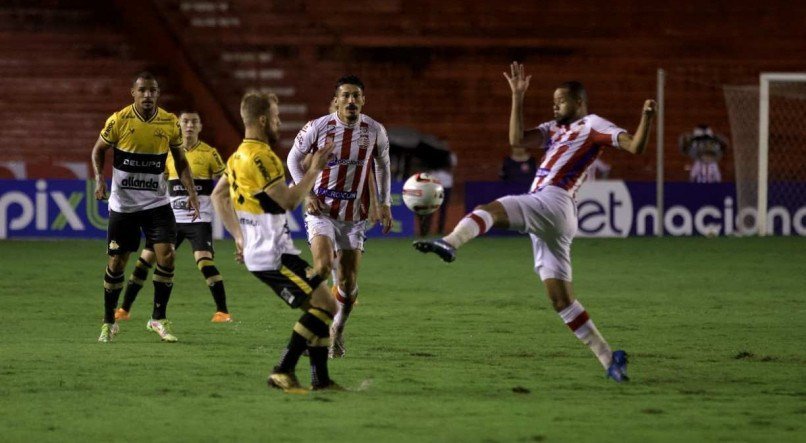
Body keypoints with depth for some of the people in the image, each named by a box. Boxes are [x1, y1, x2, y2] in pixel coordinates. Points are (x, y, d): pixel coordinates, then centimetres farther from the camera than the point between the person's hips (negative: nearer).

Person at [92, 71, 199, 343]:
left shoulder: (170, 123, -3)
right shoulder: (118, 121, -9)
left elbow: (180, 160, 8)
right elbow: (99, 150, 4)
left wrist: (191, 192, -3)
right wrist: (99, 178, -13)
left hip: (157, 202, 1)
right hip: (123, 204, -1)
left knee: (166, 256, -13)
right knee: (116, 262, 3)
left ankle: (158, 318, 0)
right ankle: (109, 322, 20)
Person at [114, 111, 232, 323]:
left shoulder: (209, 153, -2)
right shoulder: (169, 153, 7)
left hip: (199, 218, -4)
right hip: (172, 217, 4)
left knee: (203, 259, -21)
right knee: (146, 258, 0)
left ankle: (223, 311, -13)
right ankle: (124, 309, 11)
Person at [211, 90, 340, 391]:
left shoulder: (240, 156, 14)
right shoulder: (260, 157, -18)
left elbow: (218, 196, 25)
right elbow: (289, 201, -22)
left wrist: (239, 236, 23)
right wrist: (315, 170, -13)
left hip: (261, 252, 10)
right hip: (273, 256, -10)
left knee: (320, 307, 12)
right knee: (325, 305, -12)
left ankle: (320, 379, 10)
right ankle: (283, 372, -12)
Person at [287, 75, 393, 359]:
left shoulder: (374, 131, -2)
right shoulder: (318, 127, -9)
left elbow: (382, 165, 13)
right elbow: (294, 158, 3)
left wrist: (384, 204, 7)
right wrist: (306, 194, -7)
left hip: (354, 215, 2)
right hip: (321, 210, -2)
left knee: (349, 282, 2)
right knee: (323, 266, -24)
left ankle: (338, 330, 24)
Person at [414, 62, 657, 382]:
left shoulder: (592, 125, 6)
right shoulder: (556, 129, 29)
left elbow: (635, 146, -5)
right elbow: (517, 139, 18)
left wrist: (646, 117, -22)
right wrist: (518, 97, 15)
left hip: (552, 203, -9)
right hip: (546, 222, 9)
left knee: (488, 210, -27)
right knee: (561, 299, 5)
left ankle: (448, 244, -56)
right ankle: (608, 358, 4)